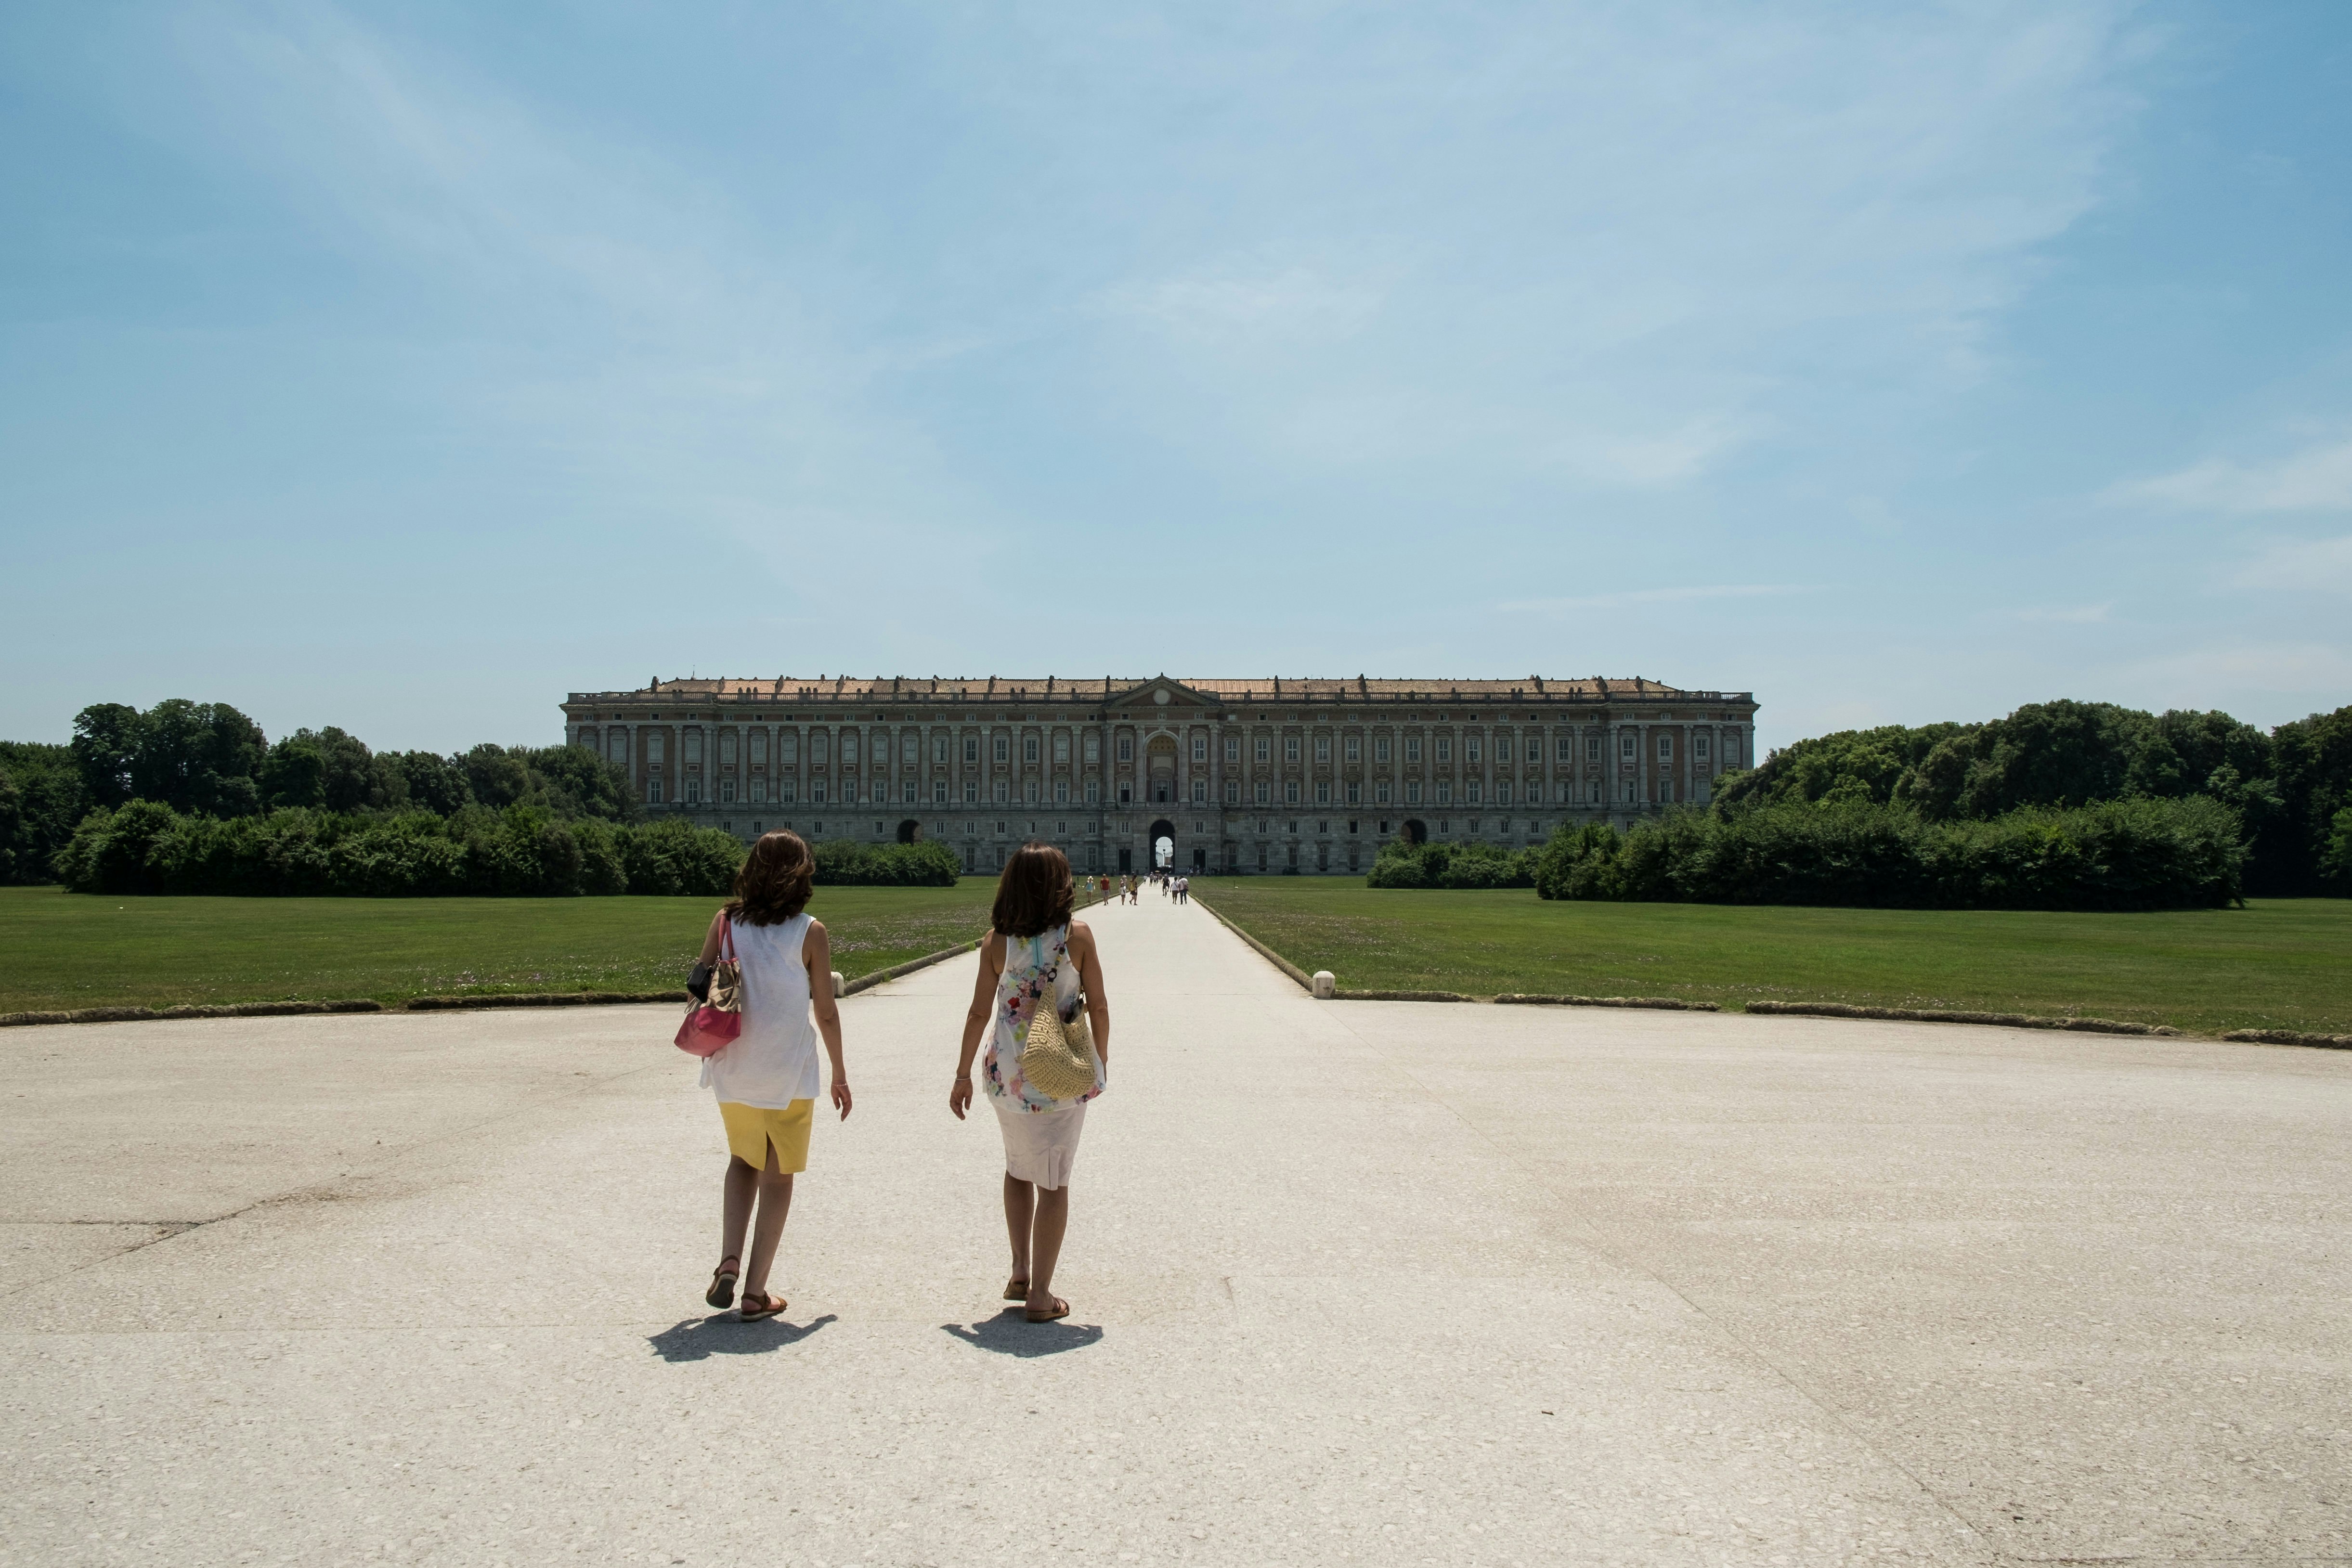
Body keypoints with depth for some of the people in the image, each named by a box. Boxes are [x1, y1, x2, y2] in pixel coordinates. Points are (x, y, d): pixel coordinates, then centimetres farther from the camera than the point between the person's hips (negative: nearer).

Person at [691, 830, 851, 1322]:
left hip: (732, 1071, 3)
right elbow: (826, 1012, -6)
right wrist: (839, 1073, 6)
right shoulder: (809, 933, -9)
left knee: (744, 1159, 24)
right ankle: (755, 1292, 12)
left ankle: (728, 1262, 7)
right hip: (787, 1074, -3)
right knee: (778, 1177, 11)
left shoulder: (726, 922, -2)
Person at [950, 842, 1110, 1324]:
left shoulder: (996, 941, -6)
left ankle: (1020, 1272, 27)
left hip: (1008, 1074, 2)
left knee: (1019, 1169, 23)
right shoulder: (1078, 935, -10)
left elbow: (979, 1013, -4)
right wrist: (1100, 1061, 10)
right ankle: (1040, 1294, 11)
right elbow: (1098, 1007, -5)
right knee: (1054, 1181, 7)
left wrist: (962, 1074, 7)